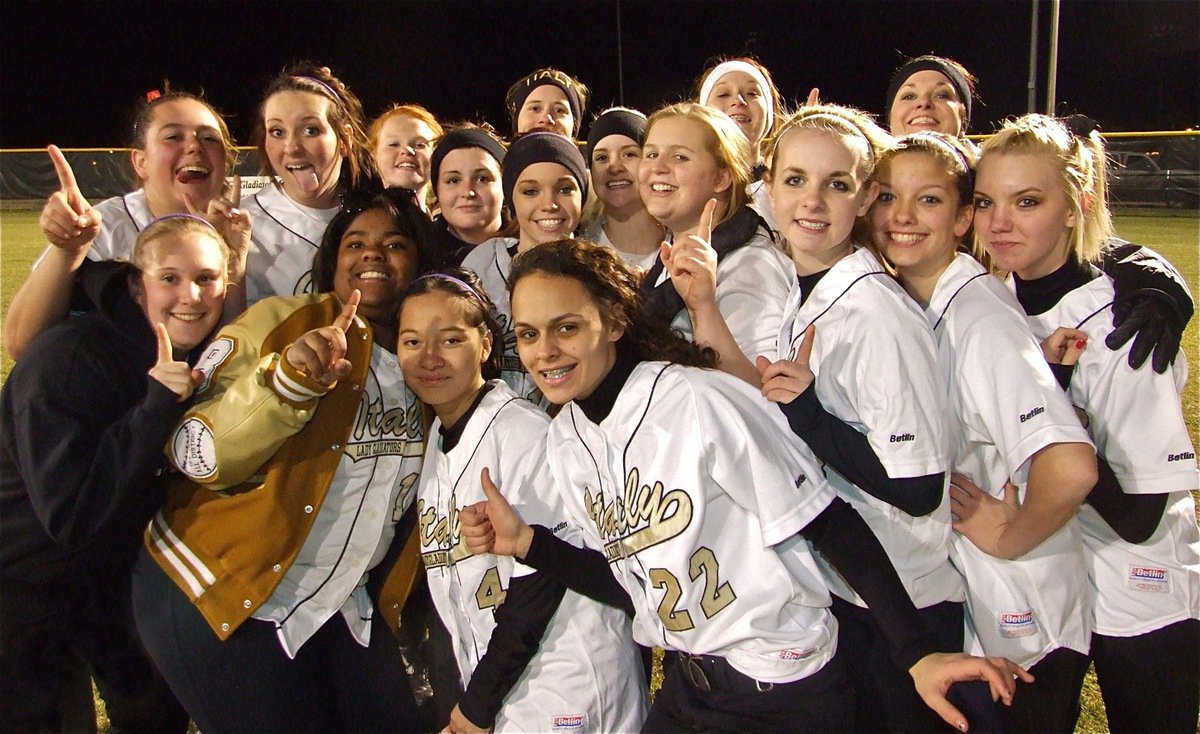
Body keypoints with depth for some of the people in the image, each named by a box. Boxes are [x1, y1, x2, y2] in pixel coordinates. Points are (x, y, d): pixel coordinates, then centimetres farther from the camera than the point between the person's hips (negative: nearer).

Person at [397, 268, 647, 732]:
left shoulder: (524, 431, -15)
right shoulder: (437, 440, 8)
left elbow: (539, 582, -17)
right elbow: (451, 584, 9)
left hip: (567, 694, -6)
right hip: (493, 685, 7)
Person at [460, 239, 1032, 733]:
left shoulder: (699, 402, -23)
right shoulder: (564, 439, 0)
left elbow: (833, 527, -20)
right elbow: (627, 579, 7)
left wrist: (918, 655, -25)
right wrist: (525, 543, -6)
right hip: (689, 684, 7)